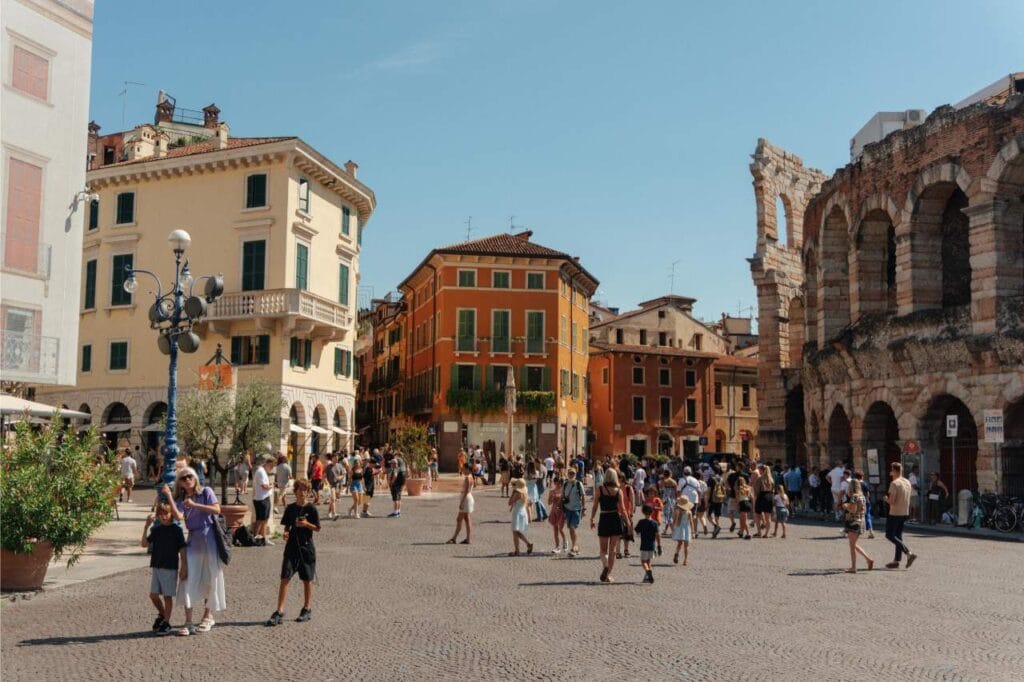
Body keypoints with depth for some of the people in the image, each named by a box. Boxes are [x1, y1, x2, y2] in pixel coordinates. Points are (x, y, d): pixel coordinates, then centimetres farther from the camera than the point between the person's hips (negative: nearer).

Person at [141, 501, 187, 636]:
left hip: (170, 568, -5)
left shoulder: (176, 529, -7)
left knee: (167, 596, 1)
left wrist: (183, 567, -9)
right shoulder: (156, 530, 8)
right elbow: (144, 544, 0)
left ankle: (166, 623, 12)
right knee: (153, 595, 8)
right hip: (157, 567, 5)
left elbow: (182, 549, -7)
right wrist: (146, 526, -8)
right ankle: (162, 615, 32)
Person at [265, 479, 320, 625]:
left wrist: (306, 524, -18)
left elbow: (317, 528, -2)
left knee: (307, 580, 7)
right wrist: (285, 533, -8)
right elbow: (286, 526, 13)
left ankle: (307, 609, 21)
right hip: (291, 547, 2)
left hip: (306, 548, -2)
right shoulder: (290, 508, 5)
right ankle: (279, 612, -7)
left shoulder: (311, 508, -4)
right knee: (285, 578, -6)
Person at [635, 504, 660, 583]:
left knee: (643, 561, 1)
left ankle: (648, 571, -28)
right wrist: (659, 546, -3)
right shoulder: (654, 523, -4)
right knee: (648, 561, 18)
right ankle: (647, 577, 17)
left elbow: (637, 532, 0)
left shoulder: (641, 522, -8)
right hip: (652, 546, 3)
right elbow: (657, 535, -7)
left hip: (644, 546, -3)